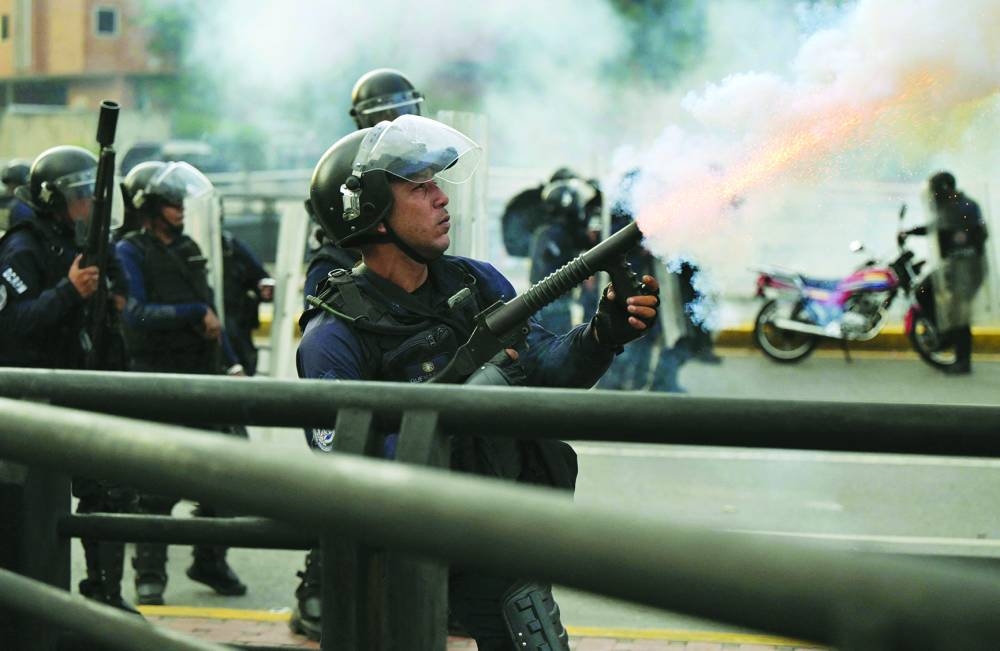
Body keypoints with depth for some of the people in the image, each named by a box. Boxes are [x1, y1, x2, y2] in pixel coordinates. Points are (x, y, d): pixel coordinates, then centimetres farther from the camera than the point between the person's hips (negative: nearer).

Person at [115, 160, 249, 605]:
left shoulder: (188, 249, 16)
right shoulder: (130, 252, -5)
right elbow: (137, 314, -20)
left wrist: (231, 361, 19)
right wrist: (195, 313, -20)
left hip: (203, 375, 7)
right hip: (158, 377, -7)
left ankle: (210, 563, 20)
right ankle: (149, 574, 4)